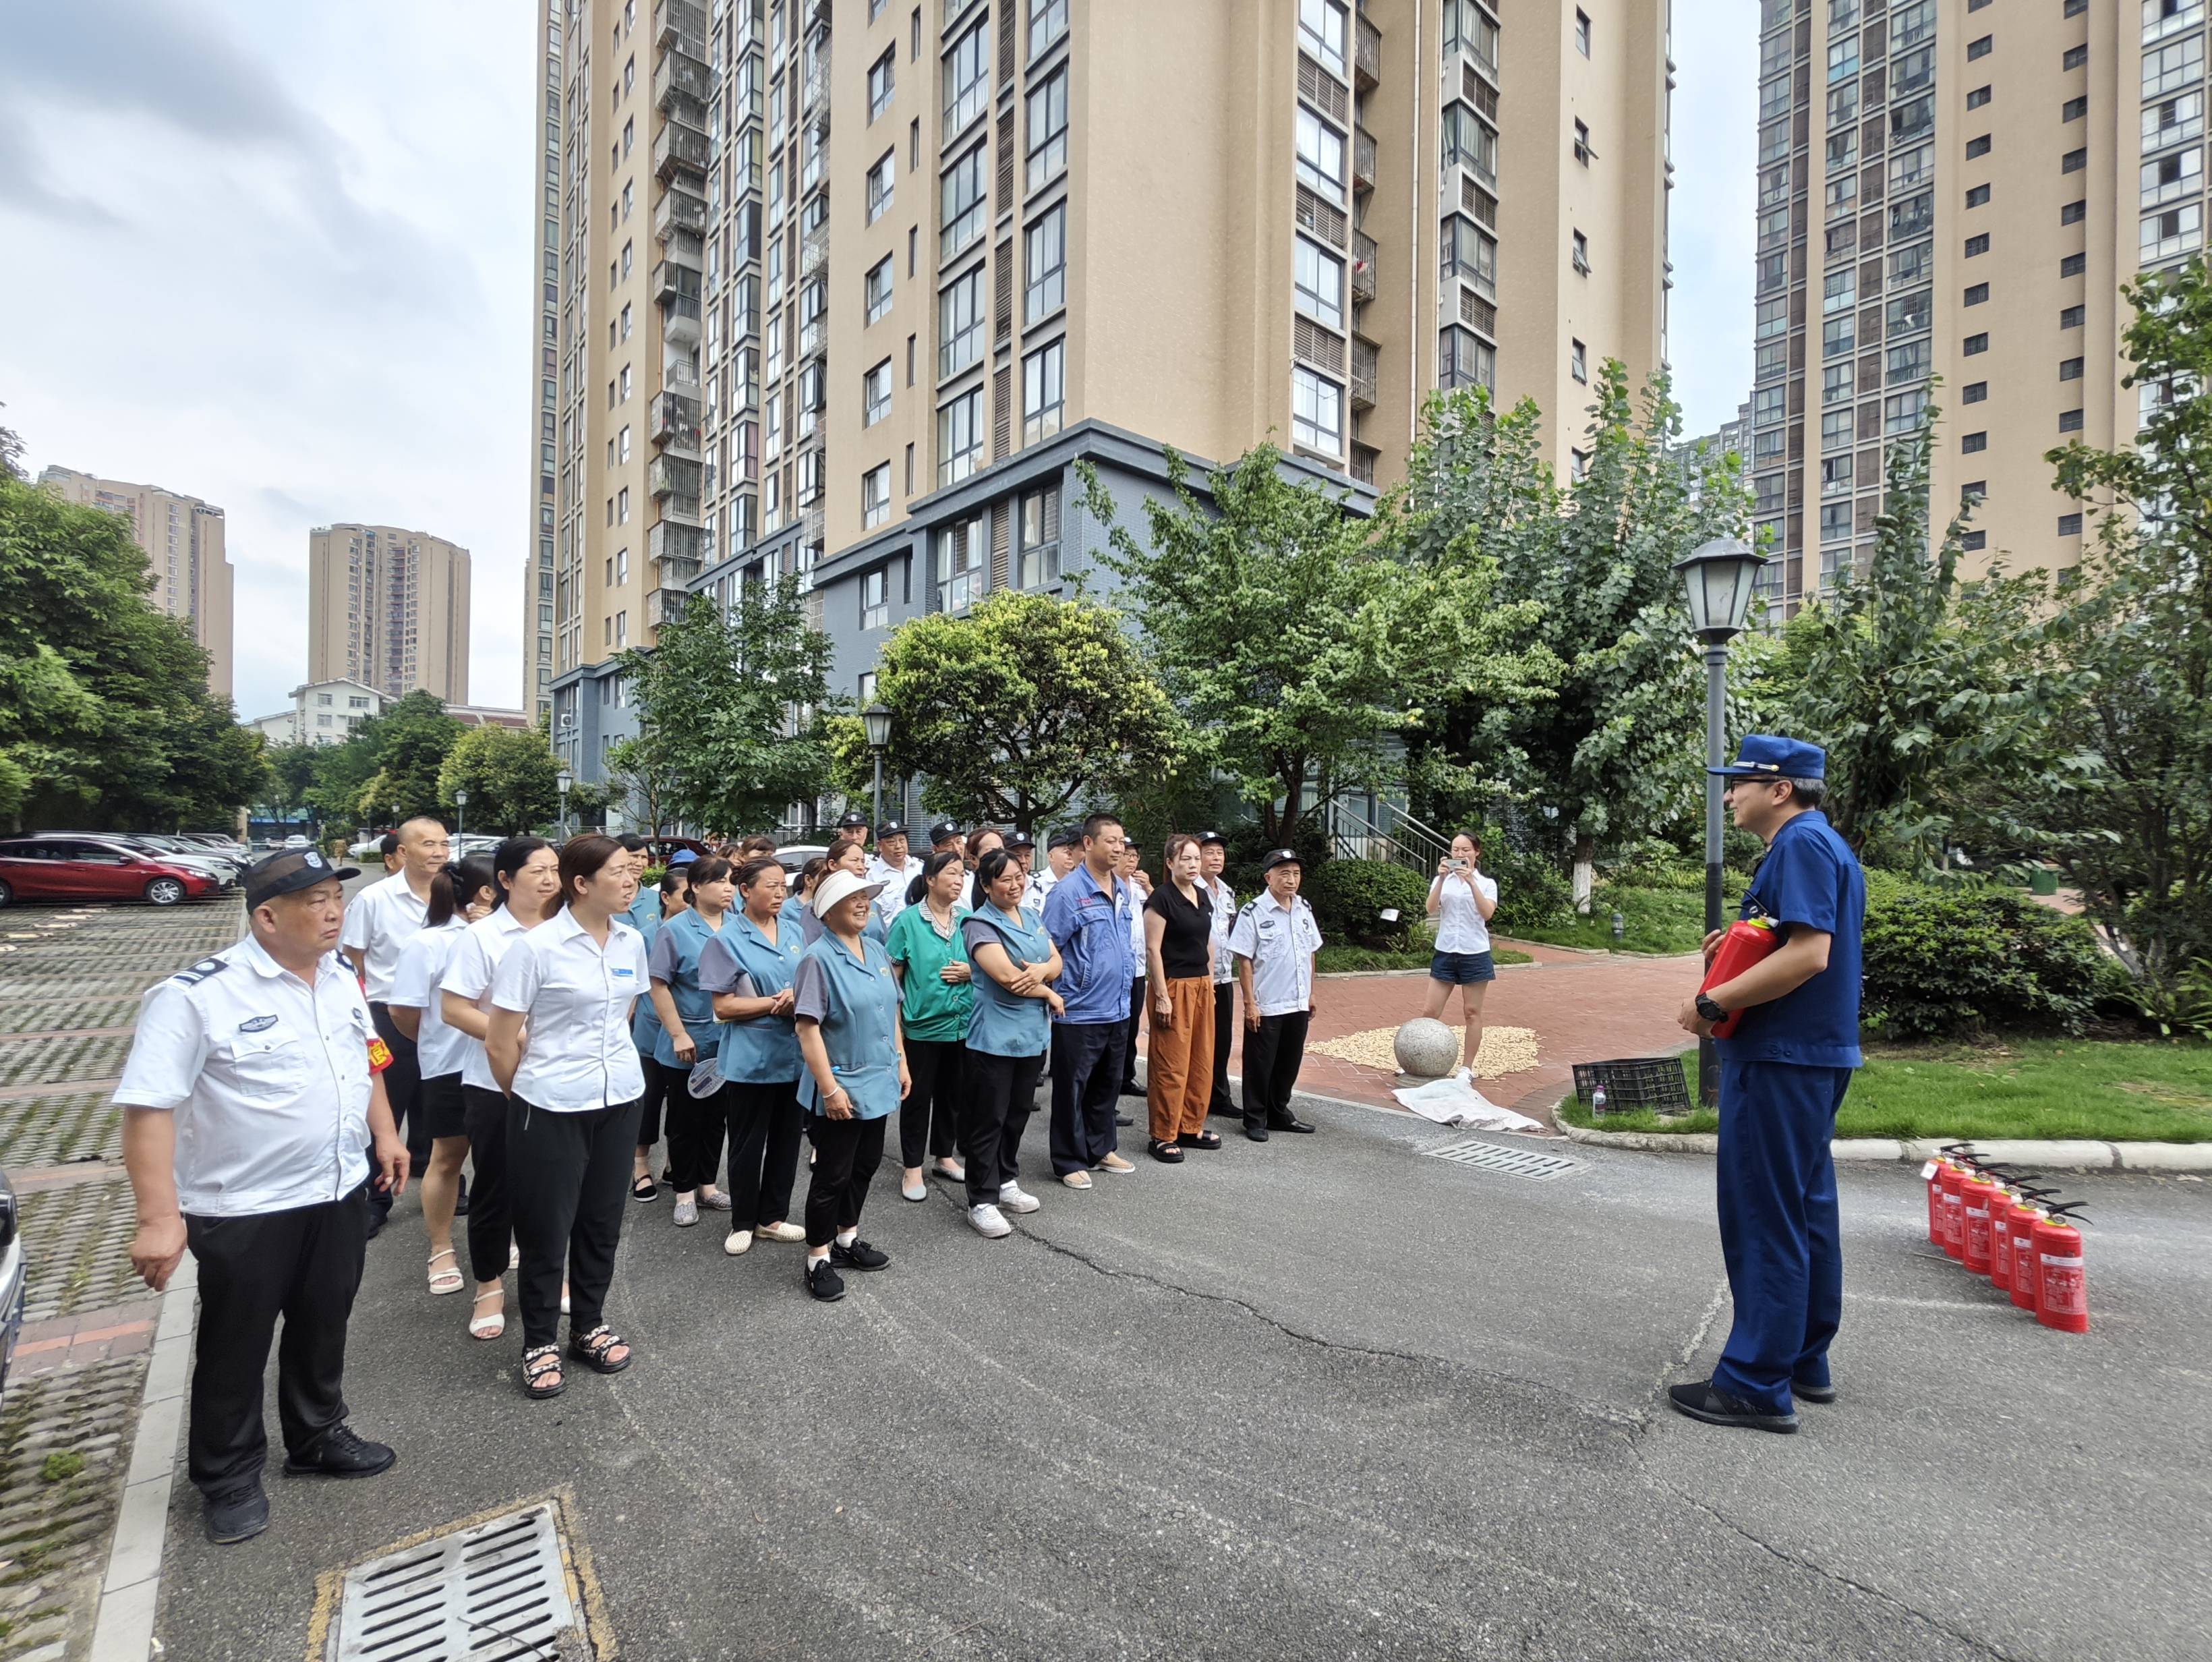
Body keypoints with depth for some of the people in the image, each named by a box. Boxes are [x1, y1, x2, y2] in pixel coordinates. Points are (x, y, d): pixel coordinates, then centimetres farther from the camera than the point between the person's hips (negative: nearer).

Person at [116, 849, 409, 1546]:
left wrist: (385, 1133, 12)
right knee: (235, 1349, 15)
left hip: (340, 1193, 6)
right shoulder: (197, 995, -21)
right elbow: (147, 1106, -21)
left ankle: (317, 1436, 43)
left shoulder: (340, 978, 1)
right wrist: (159, 1218, -24)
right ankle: (228, 1477, 37)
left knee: (323, 1330, 22)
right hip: (243, 1211, -5)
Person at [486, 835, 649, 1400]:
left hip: (620, 1100, 5)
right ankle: (540, 1343, 29)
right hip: (552, 1108, -4)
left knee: (601, 1221, 16)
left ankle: (590, 1327, 35)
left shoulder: (632, 942, 0)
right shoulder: (537, 946, -15)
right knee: (545, 1226, 10)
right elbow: (499, 1042, -8)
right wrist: (528, 1097, 4)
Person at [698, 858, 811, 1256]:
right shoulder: (728, 940, -9)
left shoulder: (793, 933, 6)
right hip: (750, 1059, -4)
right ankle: (742, 1223, 27)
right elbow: (723, 1006, -12)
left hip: (793, 1055, 5)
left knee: (786, 1139, 14)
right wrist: (778, 1003, -17)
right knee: (748, 1144, 10)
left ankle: (773, 1216, 30)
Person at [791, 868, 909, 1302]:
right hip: (841, 1090, -7)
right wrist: (830, 1089, -20)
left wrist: (901, 1062, 12)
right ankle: (818, 1259, 22)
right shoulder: (818, 959, -16)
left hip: (878, 1084, 7)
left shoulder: (876, 952, 5)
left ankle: (847, 1239, 37)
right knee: (833, 1175, 5)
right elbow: (808, 1028, -19)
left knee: (865, 1166, 19)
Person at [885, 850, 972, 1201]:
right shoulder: (908, 921, -7)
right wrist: (896, 1024, -9)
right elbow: (892, 975, -6)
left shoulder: (968, 919, 4)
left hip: (963, 1024, 4)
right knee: (918, 1097, 6)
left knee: (953, 1093, 15)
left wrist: (970, 971, -9)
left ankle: (944, 1156, 32)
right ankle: (912, 1168, 20)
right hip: (922, 1024, -4)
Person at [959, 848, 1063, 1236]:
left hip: (1033, 1033, 7)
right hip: (995, 1036, -7)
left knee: (1018, 1114, 18)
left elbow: (1056, 961, 8)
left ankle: (1006, 1183, 34)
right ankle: (981, 1202, 12)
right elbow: (1007, 976, -21)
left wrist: (1042, 970, -16)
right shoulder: (980, 924, -12)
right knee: (988, 1120, 2)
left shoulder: (1032, 918, 11)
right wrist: (1050, 994, -10)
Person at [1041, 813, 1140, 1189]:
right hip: (1079, 1012, -7)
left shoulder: (1124, 891, 7)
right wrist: (1054, 997, -17)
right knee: (1072, 1088, 7)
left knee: (1106, 1084, 19)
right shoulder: (1069, 891, -15)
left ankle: (1102, 1148, 35)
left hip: (1117, 1010, 7)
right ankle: (1070, 1161, 20)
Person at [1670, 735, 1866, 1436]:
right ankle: (1805, 1362, 28)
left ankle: (1757, 1385, 6)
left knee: (1764, 1219, -3)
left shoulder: (1801, 845, -15)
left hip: (1779, 1061, -11)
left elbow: (1808, 954, -25)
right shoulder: (1827, 846, 17)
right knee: (1805, 1212, 17)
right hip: (1812, 1056, 11)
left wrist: (1713, 1002, -21)